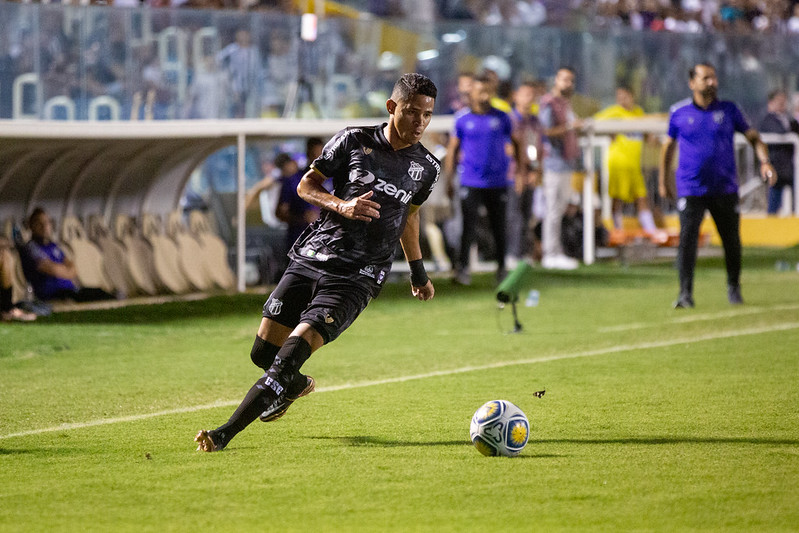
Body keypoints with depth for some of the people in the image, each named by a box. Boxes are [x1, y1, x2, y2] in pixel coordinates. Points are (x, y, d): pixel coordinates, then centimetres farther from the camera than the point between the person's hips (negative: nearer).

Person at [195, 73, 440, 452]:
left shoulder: (426, 168, 5)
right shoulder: (354, 140, -1)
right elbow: (306, 186, 4)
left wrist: (418, 273, 33)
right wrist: (341, 205, -15)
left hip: (357, 277, -2)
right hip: (310, 259, 2)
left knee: (292, 352, -19)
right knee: (263, 352, 6)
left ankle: (226, 433, -21)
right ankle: (296, 385, 42)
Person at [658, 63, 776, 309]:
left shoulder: (728, 110, 3)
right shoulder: (679, 112, 3)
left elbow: (753, 137, 8)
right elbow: (669, 145, 17)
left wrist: (765, 162, -9)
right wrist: (662, 180, 20)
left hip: (725, 188, 1)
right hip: (690, 189, -1)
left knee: (731, 240, 7)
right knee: (687, 238, -15)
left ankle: (734, 288, 28)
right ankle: (685, 293, -13)